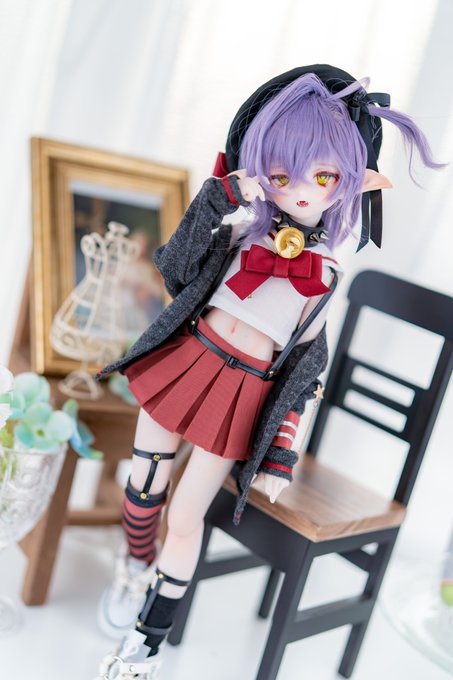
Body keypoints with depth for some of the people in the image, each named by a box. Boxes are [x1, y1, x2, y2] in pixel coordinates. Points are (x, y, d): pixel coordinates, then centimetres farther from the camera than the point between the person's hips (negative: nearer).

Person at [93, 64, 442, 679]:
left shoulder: (326, 274, 1)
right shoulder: (242, 232, 1)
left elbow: (306, 366, 5)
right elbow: (176, 273, -13)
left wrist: (278, 457, 4)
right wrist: (220, 196, -21)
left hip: (247, 393, -1)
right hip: (186, 363, 2)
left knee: (186, 515, 1)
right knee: (144, 482, 12)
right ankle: (135, 569, 44)